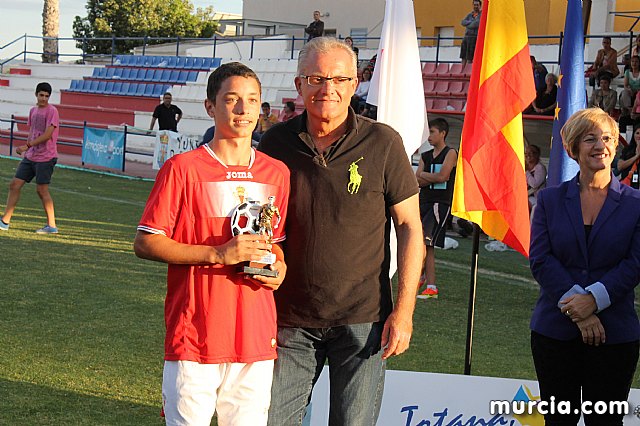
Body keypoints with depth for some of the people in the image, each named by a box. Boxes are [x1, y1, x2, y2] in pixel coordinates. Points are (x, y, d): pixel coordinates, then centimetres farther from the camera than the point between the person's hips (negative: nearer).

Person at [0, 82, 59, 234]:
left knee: (42, 190, -6)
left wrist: (27, 146, -20)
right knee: (14, 184, 4)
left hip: (46, 157, -7)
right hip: (30, 156, 8)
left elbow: (47, 134, -18)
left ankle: (52, 225, 4)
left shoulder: (52, 111, -11)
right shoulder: (33, 111, 13)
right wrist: (26, 149, 14)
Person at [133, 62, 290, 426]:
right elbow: (145, 243, -6)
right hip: (194, 336, -4)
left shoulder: (277, 173, 10)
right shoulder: (183, 168, -4)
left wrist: (279, 267, 0)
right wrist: (218, 254, -16)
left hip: (257, 338, 4)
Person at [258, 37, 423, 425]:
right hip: (290, 318, 2)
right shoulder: (276, 142, 2)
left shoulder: (382, 143, -5)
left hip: (362, 319, -2)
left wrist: (403, 310, -8)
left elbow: (410, 227, -2)